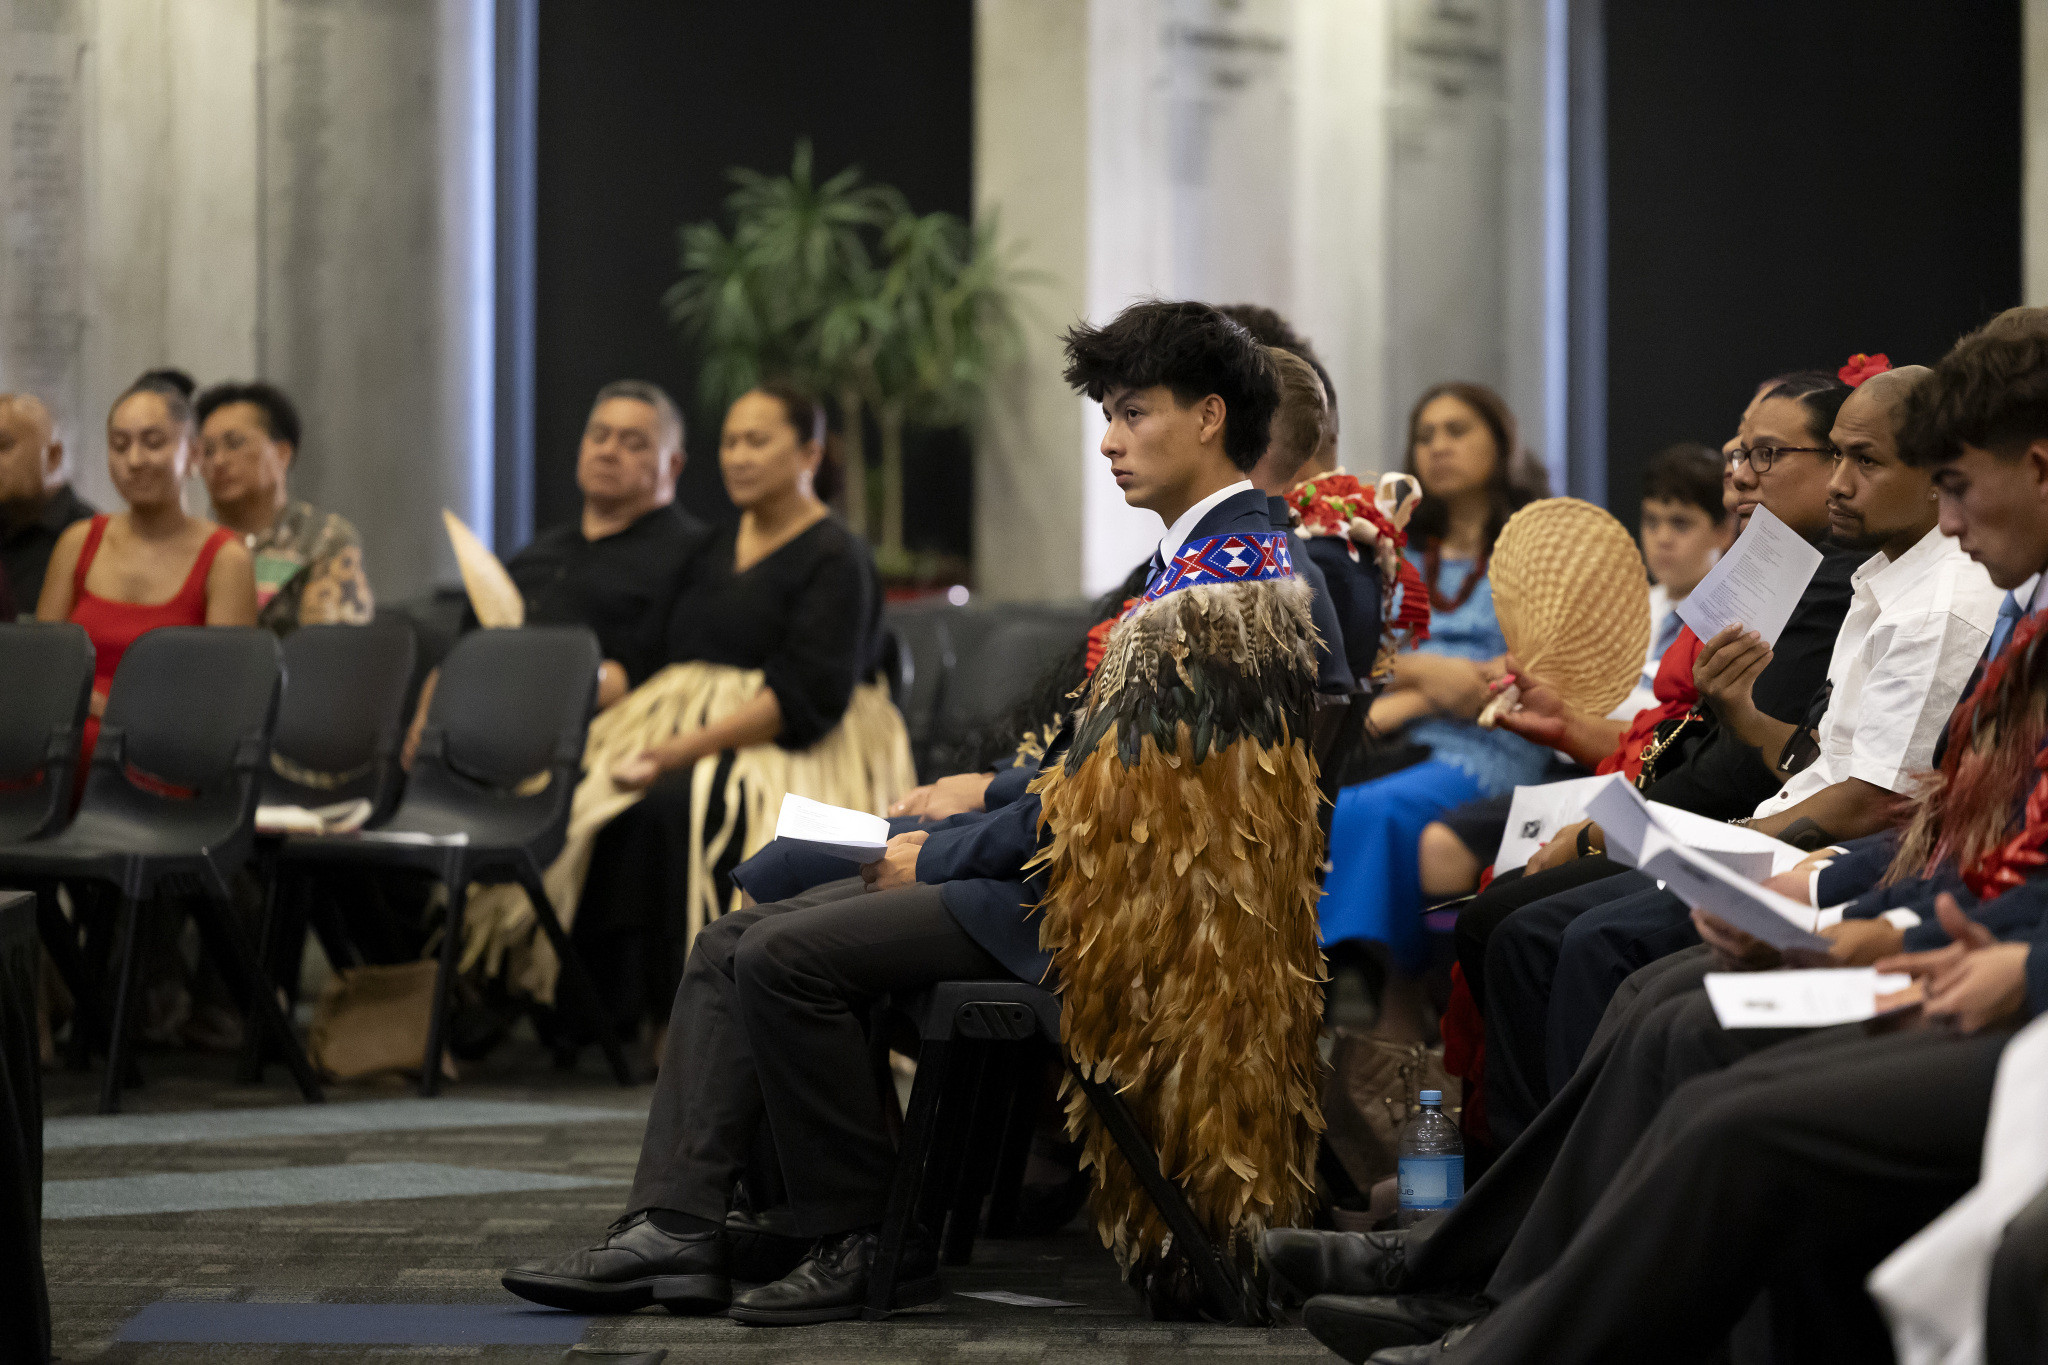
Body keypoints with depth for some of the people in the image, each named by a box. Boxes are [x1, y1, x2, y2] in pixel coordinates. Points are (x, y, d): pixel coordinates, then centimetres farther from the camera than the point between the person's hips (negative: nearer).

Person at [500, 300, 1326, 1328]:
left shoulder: (1229, 575, -16)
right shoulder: (1200, 555, 18)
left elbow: (1115, 792, -21)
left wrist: (936, 859, -11)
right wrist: (976, 802, 10)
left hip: (1101, 902, -11)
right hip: (1068, 867, 11)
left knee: (786, 958, -21)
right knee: (730, 946, 2)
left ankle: (869, 1244, -8)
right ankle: (674, 1232, -6)